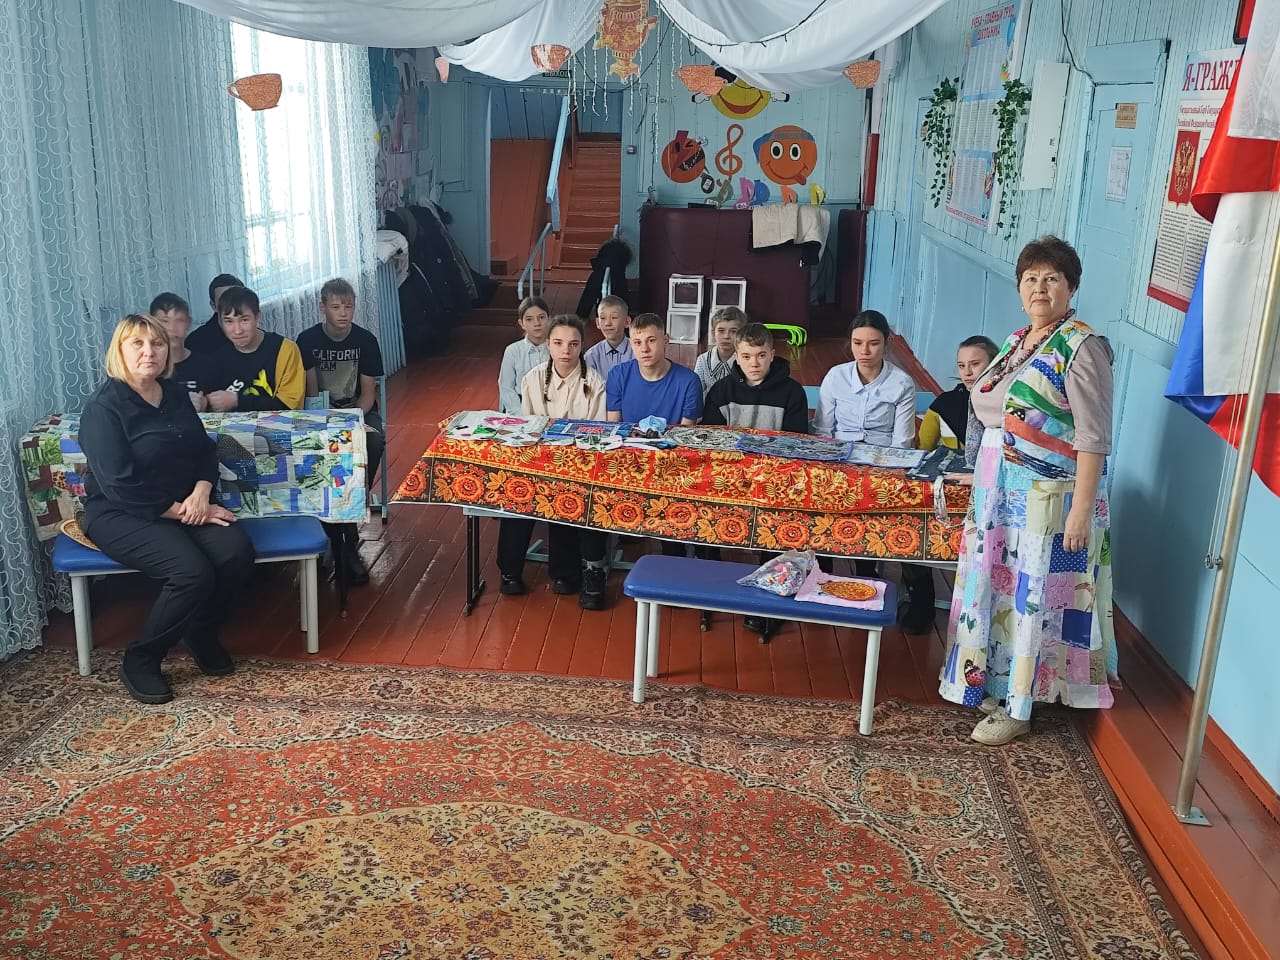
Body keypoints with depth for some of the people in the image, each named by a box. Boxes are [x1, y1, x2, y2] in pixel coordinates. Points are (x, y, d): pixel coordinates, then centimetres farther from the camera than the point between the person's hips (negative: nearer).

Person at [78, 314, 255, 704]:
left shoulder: (175, 394, 9)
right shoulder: (103, 407, -13)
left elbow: (205, 450, 9)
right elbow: (119, 486, -19)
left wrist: (200, 494, -12)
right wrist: (180, 511, -19)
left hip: (186, 504, 7)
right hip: (120, 514, -6)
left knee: (237, 553, -21)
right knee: (192, 571, -30)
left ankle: (202, 632, 6)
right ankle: (139, 660, -7)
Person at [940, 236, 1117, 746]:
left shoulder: (1082, 347, -14)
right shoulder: (1018, 341, 11)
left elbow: (1093, 438, -18)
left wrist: (1082, 508, -21)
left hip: (1045, 500, -8)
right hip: (999, 493, 8)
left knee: (1029, 596, 2)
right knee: (996, 587, 15)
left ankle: (1016, 708, 14)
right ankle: (992, 684, 31)